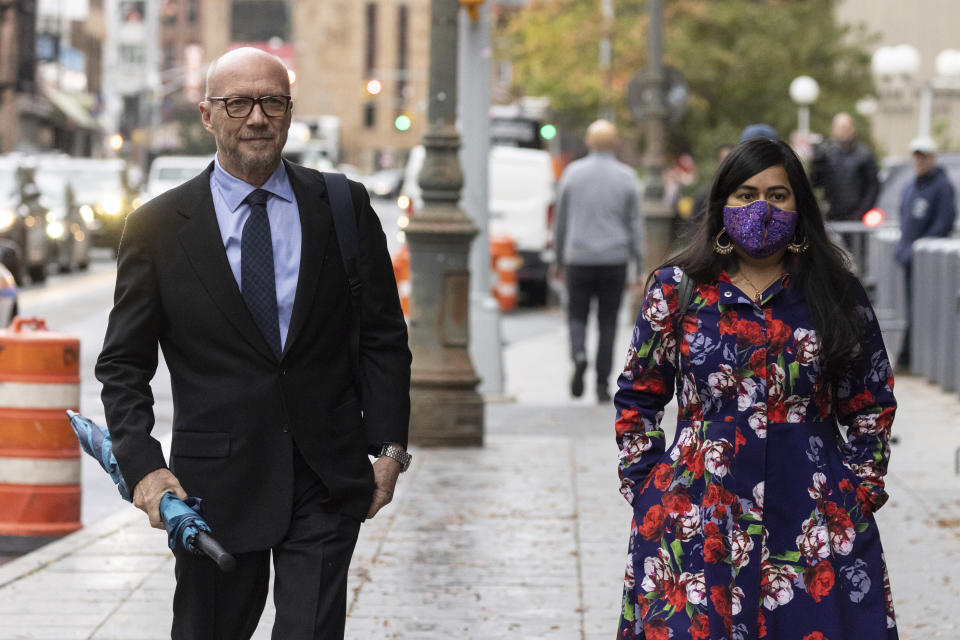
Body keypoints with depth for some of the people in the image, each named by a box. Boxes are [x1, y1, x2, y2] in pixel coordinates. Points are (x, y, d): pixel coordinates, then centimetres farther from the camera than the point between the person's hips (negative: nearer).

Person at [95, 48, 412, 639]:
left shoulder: (344, 208, 4)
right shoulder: (159, 228, 0)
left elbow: (383, 336, 8)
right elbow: (124, 363, 2)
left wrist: (389, 446, 0)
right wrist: (143, 466, -11)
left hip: (328, 481, 0)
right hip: (216, 485, 0)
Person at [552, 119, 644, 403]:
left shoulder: (572, 173, 0)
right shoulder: (626, 177, -1)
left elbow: (560, 220, 5)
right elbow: (635, 224, -1)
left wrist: (559, 260, 15)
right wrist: (640, 266, 3)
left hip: (579, 258, 0)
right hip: (614, 259, 0)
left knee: (577, 316, 11)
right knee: (608, 323, 8)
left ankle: (579, 356, -19)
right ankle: (602, 385, 5)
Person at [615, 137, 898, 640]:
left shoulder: (836, 295, 6)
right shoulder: (678, 288, 4)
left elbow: (871, 406, 13)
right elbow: (637, 398, 10)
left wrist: (861, 488, 4)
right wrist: (649, 487, 3)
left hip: (812, 519, 1)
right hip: (699, 516, -1)